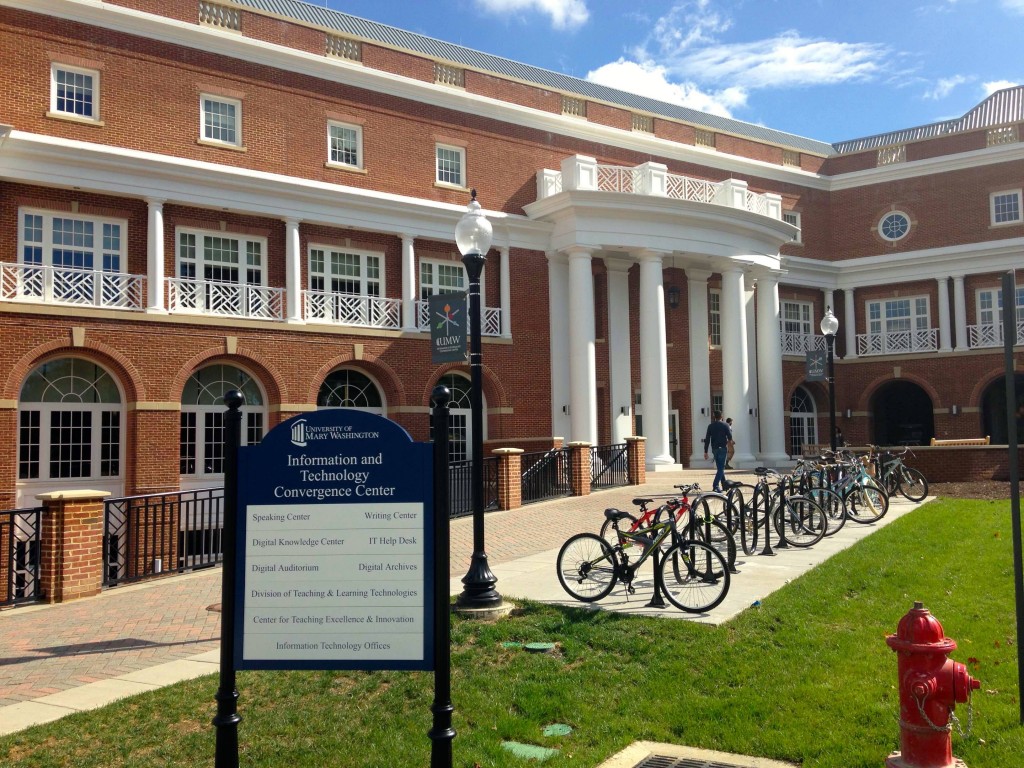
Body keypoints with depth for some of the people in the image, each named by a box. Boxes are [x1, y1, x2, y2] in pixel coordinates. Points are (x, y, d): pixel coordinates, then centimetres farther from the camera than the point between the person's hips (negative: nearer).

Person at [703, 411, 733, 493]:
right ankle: (715, 485, -19)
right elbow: (730, 437, -7)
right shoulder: (725, 425, -4)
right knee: (721, 468, -4)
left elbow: (707, 439, 2)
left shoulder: (710, 426, 5)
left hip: (714, 449, 4)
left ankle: (724, 485, 23)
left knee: (720, 467, 17)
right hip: (722, 448, -4)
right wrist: (728, 441, 17)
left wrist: (705, 451, 5)